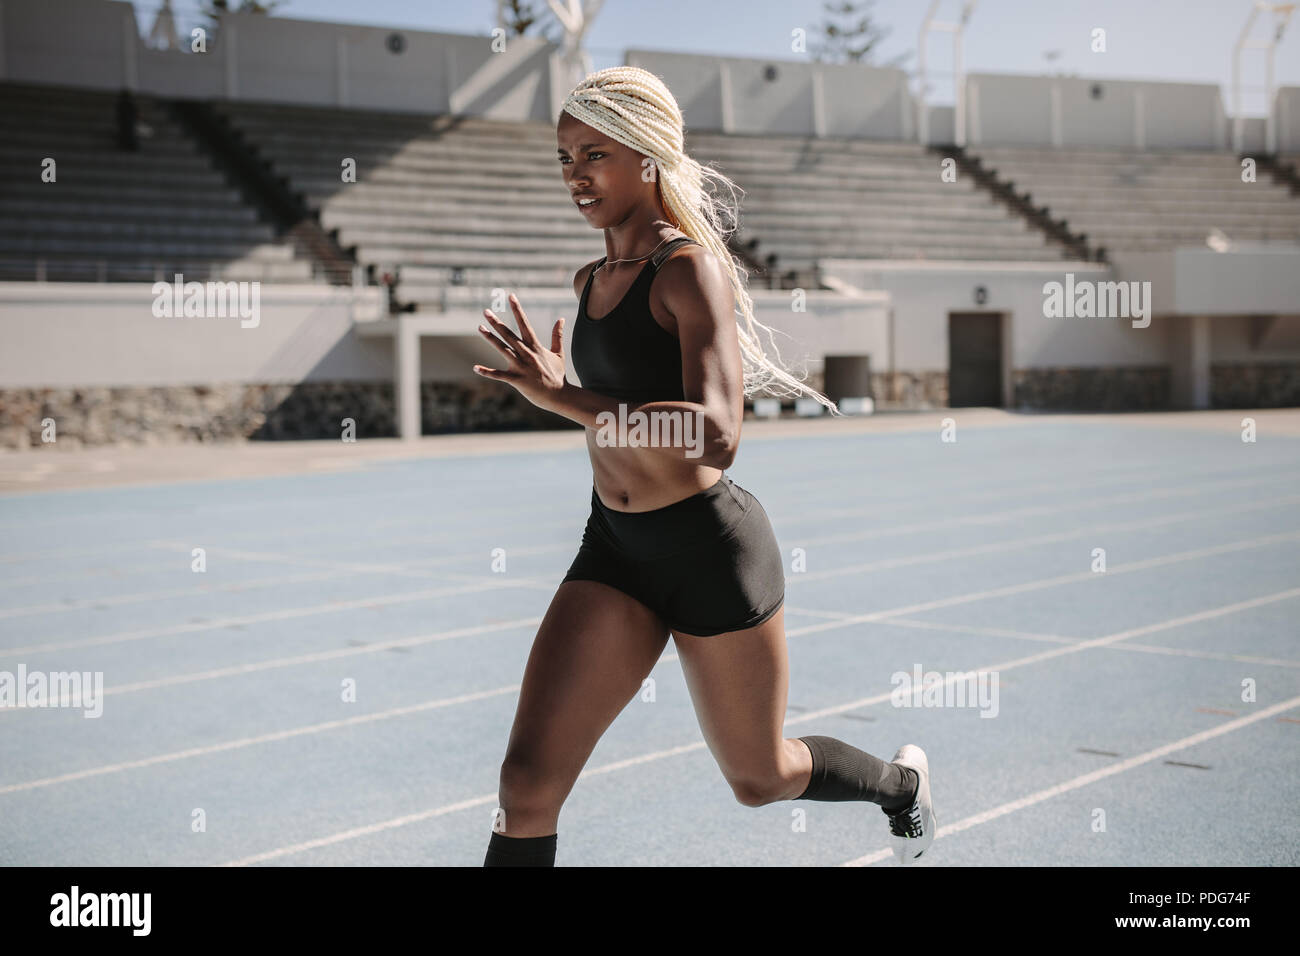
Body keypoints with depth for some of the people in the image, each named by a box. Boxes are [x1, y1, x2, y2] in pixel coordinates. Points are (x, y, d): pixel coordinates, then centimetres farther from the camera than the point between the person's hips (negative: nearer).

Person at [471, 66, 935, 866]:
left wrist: (560, 397, -30)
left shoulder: (690, 268, -16)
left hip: (709, 545, -6)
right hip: (613, 548, 6)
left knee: (760, 780, 16)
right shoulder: (592, 280, 9)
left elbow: (716, 437, -29)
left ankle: (902, 782, 49)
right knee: (528, 785, -9)